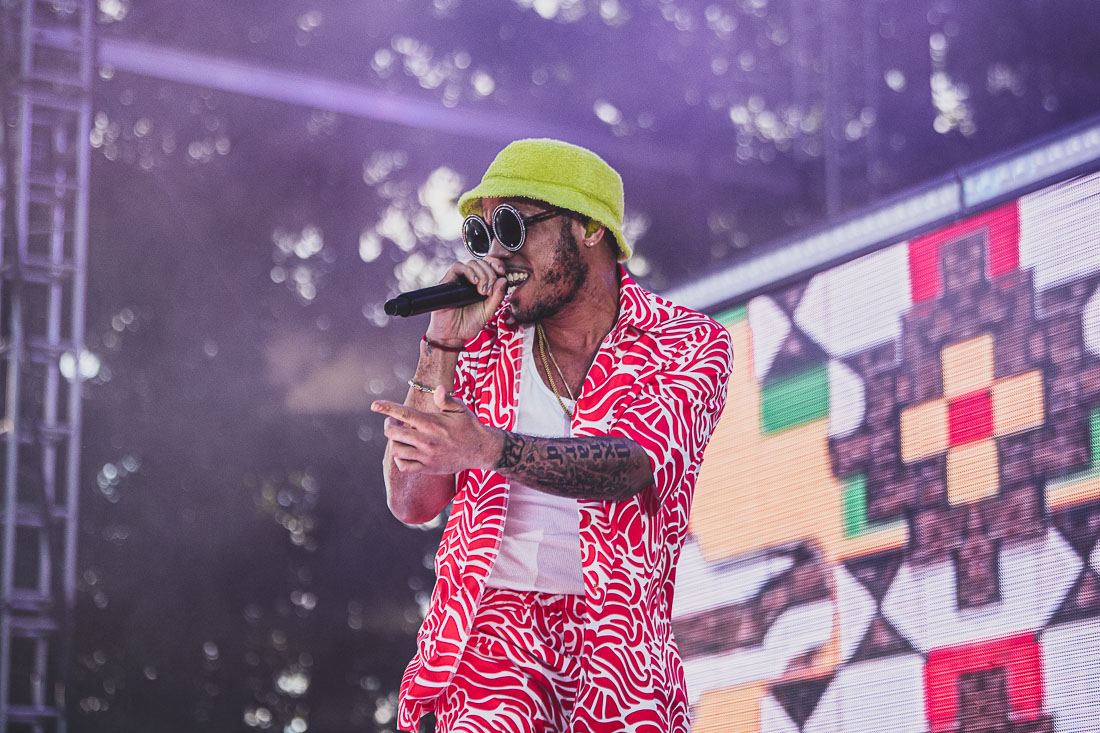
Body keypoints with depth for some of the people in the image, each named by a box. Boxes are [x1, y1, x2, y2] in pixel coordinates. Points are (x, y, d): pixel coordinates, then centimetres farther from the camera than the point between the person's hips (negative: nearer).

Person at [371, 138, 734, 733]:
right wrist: (443, 345, -7)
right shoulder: (483, 340, 9)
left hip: (619, 632, 0)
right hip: (495, 617, 0)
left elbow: (634, 464, -18)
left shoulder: (688, 343, 1)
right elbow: (412, 502, 2)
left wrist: (488, 448, -34)